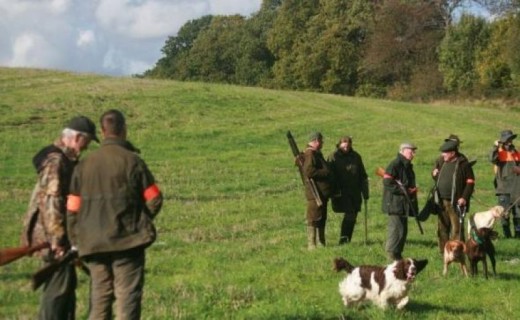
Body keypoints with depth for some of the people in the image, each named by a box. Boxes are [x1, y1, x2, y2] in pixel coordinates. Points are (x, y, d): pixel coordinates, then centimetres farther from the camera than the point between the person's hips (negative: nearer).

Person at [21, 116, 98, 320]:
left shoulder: (66, 160, 15)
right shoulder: (55, 161, -18)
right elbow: (50, 201, -24)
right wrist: (57, 240, -23)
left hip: (59, 233, 10)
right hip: (51, 234, -10)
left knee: (67, 283, 16)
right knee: (58, 287, -7)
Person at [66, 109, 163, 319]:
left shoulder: (84, 165, 5)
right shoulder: (131, 161, -8)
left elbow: (73, 209, 6)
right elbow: (154, 199, -6)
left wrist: (76, 242, 14)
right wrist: (140, 222, 13)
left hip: (94, 244, 4)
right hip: (127, 241, -4)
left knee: (99, 299, 13)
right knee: (127, 298, 0)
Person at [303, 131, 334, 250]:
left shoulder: (316, 154, 19)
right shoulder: (310, 154, -14)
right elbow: (309, 172, -25)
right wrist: (326, 173, -19)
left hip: (322, 193, 10)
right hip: (315, 193, -10)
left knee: (322, 218, 15)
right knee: (314, 219, -7)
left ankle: (322, 243, 22)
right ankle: (311, 245, -5)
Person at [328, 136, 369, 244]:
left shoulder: (356, 157, 10)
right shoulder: (334, 157, -2)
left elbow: (363, 176, 15)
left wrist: (365, 192, 12)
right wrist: (334, 192, -12)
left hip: (355, 192, 5)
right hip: (342, 193, -5)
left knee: (353, 216, 4)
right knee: (349, 215, -15)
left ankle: (347, 240, 14)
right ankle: (343, 239, -8)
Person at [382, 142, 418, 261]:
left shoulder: (407, 166, 16)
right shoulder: (395, 164, -14)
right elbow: (387, 182, -22)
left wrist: (412, 190, 8)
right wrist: (404, 190, -20)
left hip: (404, 204, 10)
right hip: (395, 203, -10)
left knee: (403, 230, 12)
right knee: (396, 228, -10)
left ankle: (397, 253, 19)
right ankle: (392, 254, -4)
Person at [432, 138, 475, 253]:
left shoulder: (463, 164, -7)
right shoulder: (442, 162, 11)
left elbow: (470, 182, -7)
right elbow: (435, 171, 28)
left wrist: (464, 197, -15)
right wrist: (434, 173, 3)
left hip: (456, 203, -6)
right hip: (442, 202, 7)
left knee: (456, 228, -6)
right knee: (442, 227, 12)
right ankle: (443, 251, 21)